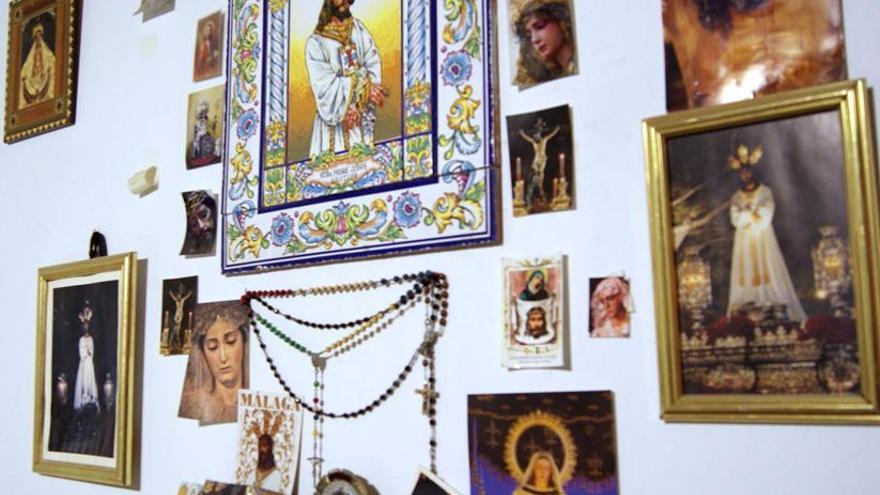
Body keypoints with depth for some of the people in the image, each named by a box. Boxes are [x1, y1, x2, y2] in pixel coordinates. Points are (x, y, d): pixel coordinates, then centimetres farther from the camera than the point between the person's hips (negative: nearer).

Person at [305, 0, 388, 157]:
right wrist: (364, 86, -20)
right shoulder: (316, 42, -3)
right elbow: (323, 81, -13)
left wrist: (370, 89, -19)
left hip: (362, 114, 3)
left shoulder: (358, 28, 10)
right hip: (334, 117, -3)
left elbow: (373, 61, 0)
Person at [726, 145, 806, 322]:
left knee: (770, 274, -7)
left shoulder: (765, 192, 3)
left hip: (764, 241, -2)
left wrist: (746, 214, -4)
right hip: (744, 243, 2)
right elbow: (735, 220, -2)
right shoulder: (736, 197, 10)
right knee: (746, 276, -2)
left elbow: (765, 217, -6)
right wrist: (753, 214, -11)